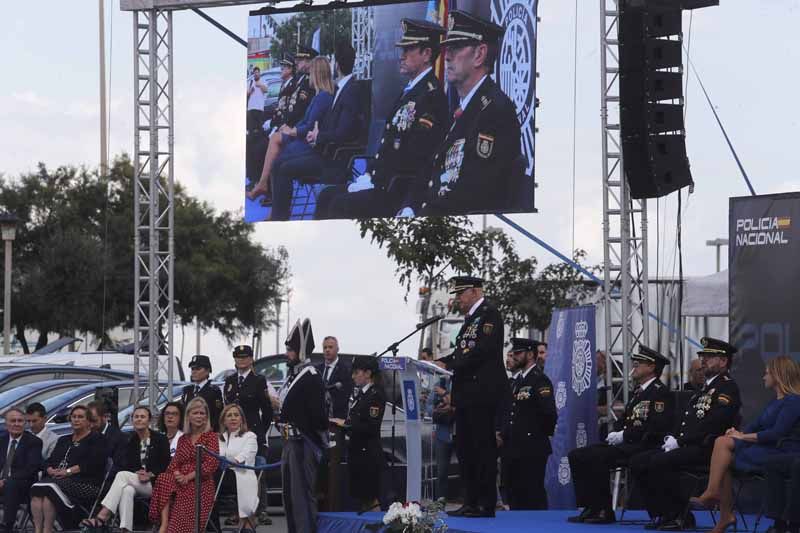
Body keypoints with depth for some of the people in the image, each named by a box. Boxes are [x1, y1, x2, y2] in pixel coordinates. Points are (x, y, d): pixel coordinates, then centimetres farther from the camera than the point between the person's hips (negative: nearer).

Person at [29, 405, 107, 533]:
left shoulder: (96, 439, 9)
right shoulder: (63, 440, 29)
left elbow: (93, 463, -7)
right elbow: (49, 461, 20)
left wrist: (68, 471, -13)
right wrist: (51, 470, -4)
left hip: (84, 483, -6)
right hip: (57, 478, 6)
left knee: (50, 488, -33)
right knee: (36, 489, -27)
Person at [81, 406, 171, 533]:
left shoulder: (160, 439, 4)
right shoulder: (131, 441, 14)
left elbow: (166, 464, 0)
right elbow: (127, 465, 10)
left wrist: (150, 475, -16)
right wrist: (137, 474, -11)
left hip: (154, 483, -3)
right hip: (135, 482, 3)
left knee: (122, 475, -29)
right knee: (127, 490, -36)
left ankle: (102, 516, -42)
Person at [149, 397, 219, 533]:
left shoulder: (211, 436, 8)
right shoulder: (183, 439, 23)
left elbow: (211, 464, -5)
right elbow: (175, 462, 15)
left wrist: (188, 477, -13)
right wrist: (177, 475, -9)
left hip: (201, 482, -4)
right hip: (181, 480, 4)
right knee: (163, 479, -28)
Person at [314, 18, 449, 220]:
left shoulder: (432, 95, -16)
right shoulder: (410, 90, 17)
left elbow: (414, 157, -21)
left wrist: (375, 181, -16)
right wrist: (369, 176, 5)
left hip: (405, 191, -10)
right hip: (385, 180, 10)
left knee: (341, 205, -21)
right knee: (327, 196, 3)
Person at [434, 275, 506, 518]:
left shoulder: (489, 314, -8)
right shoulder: (471, 318, 20)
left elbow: (482, 351, -18)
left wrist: (449, 366, -17)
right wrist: (441, 362, 4)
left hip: (482, 391, -10)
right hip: (466, 394, 10)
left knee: (483, 448, -7)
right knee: (465, 449, 10)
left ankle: (486, 504, -6)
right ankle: (471, 502, 13)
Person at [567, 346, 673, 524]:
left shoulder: (660, 392, -8)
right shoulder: (638, 391, 23)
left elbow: (657, 427, -19)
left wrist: (624, 435, -18)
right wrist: (615, 434, 4)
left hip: (643, 446, -10)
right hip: (624, 444, 10)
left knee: (596, 457, -30)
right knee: (577, 456, -3)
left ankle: (604, 511, -21)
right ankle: (591, 508, -7)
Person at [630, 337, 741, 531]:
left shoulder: (728, 387, -6)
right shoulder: (705, 388, 25)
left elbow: (712, 424, -18)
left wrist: (679, 441, -17)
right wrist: (673, 439, 4)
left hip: (707, 448, -10)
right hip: (688, 446, 10)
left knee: (660, 462, -30)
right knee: (638, 462, -3)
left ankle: (681, 516, -18)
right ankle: (661, 514, 1)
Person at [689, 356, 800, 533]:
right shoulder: (775, 402, 22)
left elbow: (777, 433, -19)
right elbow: (757, 424, 18)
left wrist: (744, 437, -14)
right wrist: (739, 433, -3)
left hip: (781, 454, -9)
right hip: (765, 449, 9)